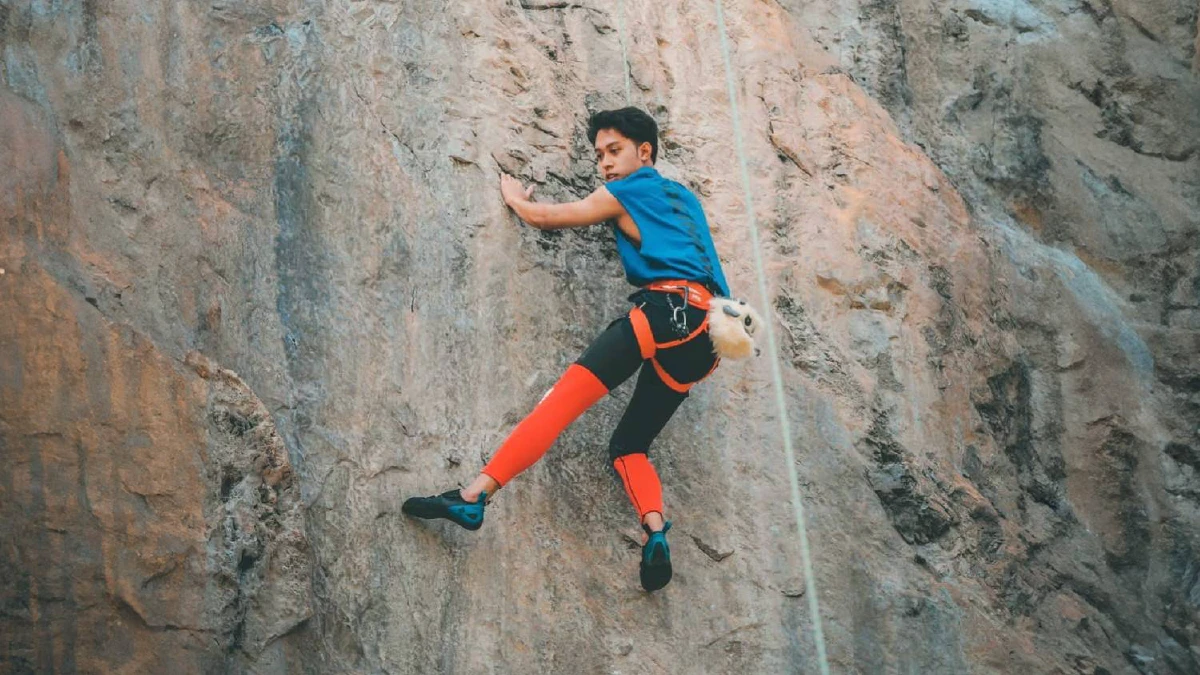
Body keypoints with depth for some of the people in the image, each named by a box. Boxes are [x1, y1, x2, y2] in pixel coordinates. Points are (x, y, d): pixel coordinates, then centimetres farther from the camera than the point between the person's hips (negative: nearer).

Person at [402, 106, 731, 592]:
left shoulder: (628, 190, 11)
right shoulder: (685, 198, 31)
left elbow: (544, 217, 16)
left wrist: (514, 196, 37)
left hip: (669, 309, -8)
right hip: (705, 337, 8)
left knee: (567, 395, -18)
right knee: (629, 444, 13)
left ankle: (476, 494, -30)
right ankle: (656, 534, -12)